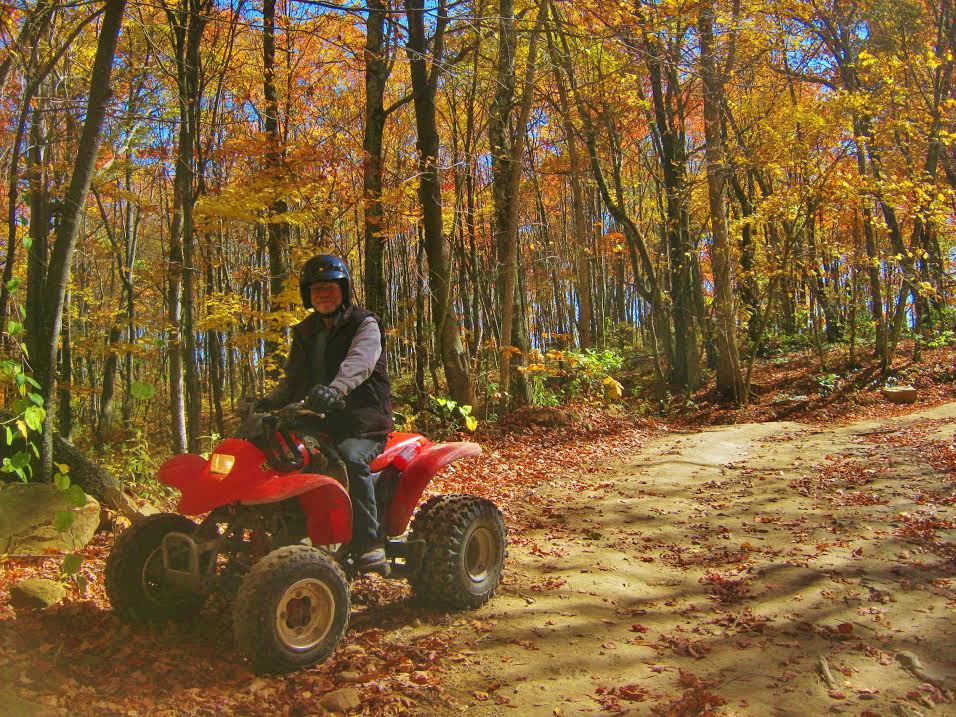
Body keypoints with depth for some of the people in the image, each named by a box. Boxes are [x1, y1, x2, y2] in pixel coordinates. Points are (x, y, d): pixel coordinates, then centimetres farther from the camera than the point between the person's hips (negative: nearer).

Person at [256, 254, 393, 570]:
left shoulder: (364, 325, -1)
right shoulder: (305, 333, 20)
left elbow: (358, 362, -23)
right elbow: (293, 378, 19)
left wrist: (335, 390, -44)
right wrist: (270, 402, -2)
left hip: (362, 419, -6)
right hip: (318, 420, 6)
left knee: (350, 457, -35)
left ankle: (368, 544, -27)